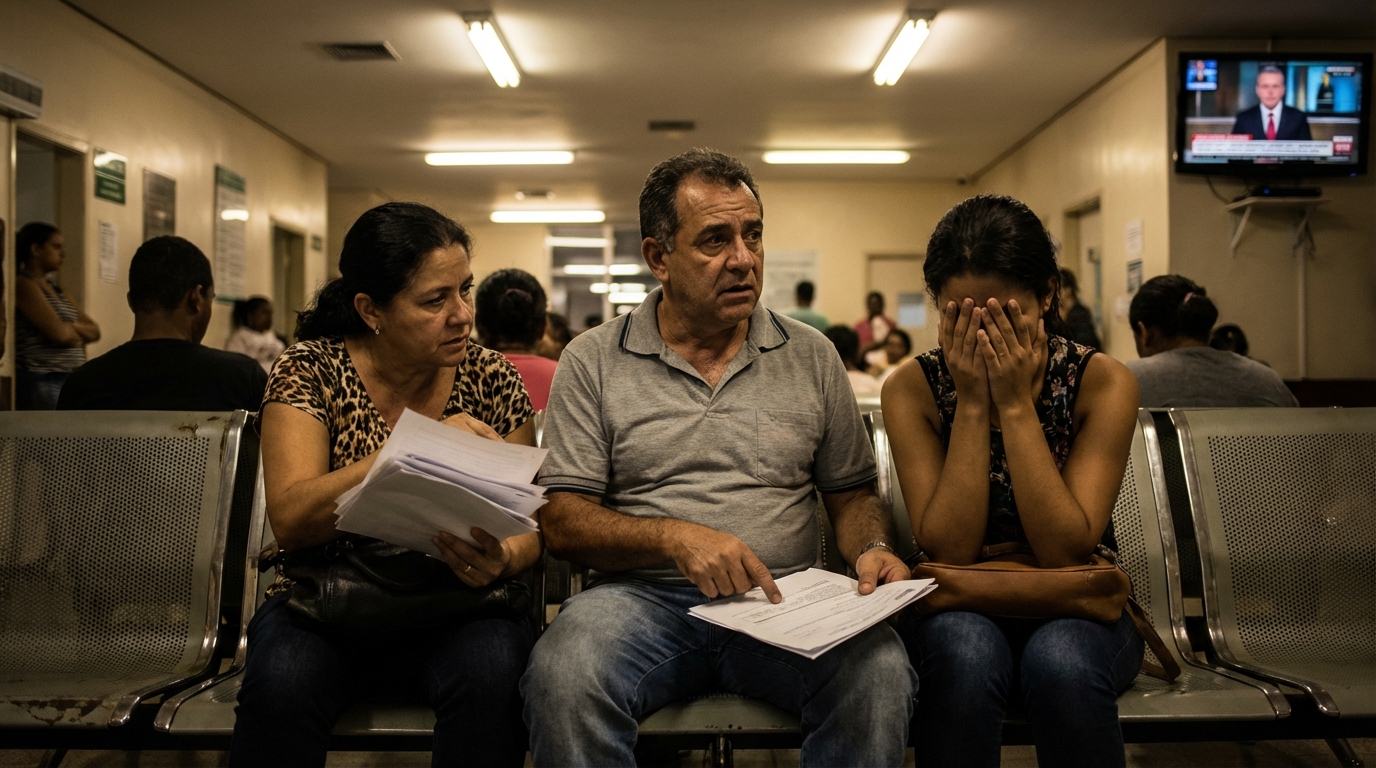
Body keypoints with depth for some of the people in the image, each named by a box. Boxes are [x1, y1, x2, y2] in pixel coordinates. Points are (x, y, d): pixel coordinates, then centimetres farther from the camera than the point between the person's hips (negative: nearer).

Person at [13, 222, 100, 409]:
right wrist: (79, 336, 3)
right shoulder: (24, 286, -7)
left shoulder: (56, 289, 19)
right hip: (40, 382, -8)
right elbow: (59, 333, -18)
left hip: (71, 382, 8)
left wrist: (72, 326, -7)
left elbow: (94, 332, 13)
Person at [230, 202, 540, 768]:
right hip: (326, 604, -1)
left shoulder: (490, 378, 1)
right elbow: (289, 521, -17)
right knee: (282, 678, -33)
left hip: (451, 609, 1)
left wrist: (503, 559, -23)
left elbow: (529, 527, 2)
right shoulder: (312, 371, -4)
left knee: (494, 668, -32)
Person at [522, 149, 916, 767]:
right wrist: (674, 537, -17)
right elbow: (562, 523, -1)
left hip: (785, 600, 2)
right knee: (562, 675, -34)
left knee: (880, 671, -30)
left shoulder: (811, 357, 12)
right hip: (644, 596, -1)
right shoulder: (593, 362, 5)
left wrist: (873, 550, -7)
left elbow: (851, 493, 16)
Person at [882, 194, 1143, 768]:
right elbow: (949, 552, -15)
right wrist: (972, 404, -20)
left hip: (1076, 610, 0)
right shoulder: (912, 389, -6)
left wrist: (1016, 404, -21)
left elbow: (1064, 553, -17)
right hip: (961, 610, 0)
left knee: (1060, 661, -35)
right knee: (965, 651, -35)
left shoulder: (1103, 383, -8)